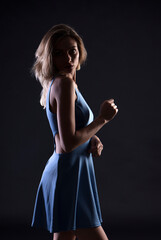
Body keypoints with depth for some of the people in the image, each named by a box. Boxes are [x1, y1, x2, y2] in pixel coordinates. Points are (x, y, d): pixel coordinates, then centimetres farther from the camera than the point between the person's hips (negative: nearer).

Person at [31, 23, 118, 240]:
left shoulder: (56, 84, 14)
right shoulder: (64, 83, -15)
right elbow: (68, 143, -22)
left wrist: (92, 141, 3)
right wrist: (102, 119, -11)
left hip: (61, 171, 10)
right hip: (69, 174, -10)